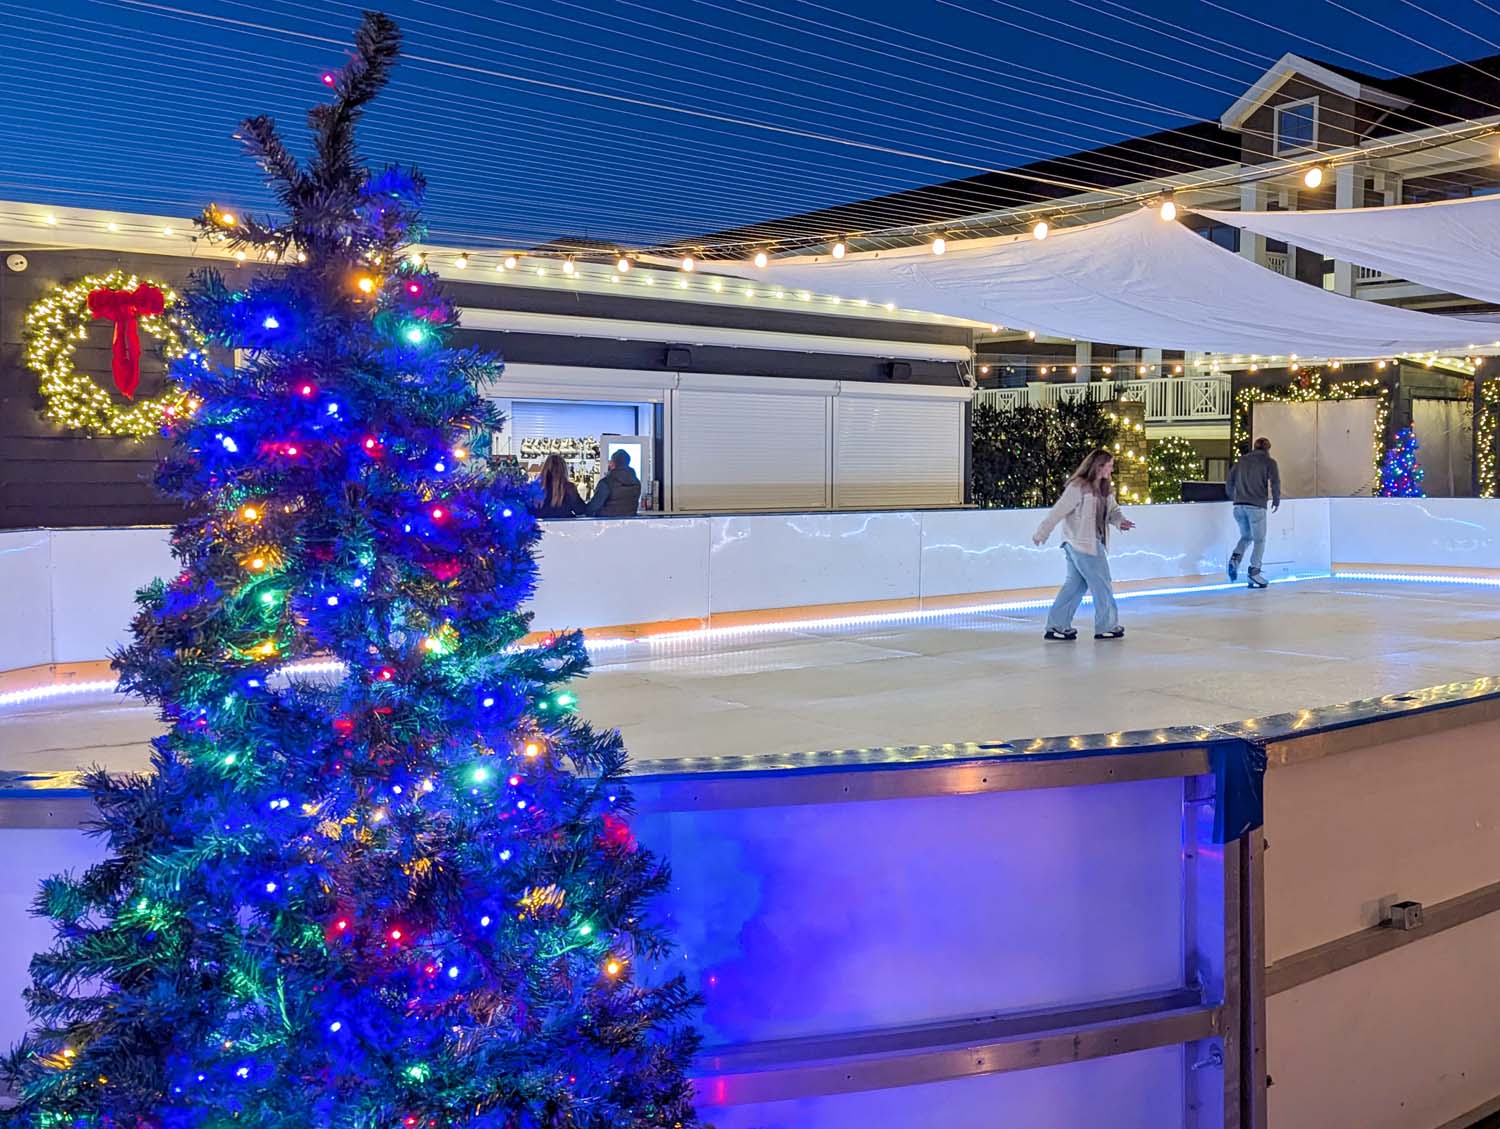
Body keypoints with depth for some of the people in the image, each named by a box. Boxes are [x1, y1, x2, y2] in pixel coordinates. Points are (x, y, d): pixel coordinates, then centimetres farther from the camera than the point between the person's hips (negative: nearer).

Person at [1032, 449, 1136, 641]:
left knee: (1075, 584, 11)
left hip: (1094, 543, 9)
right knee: (1102, 584, 1)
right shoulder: (1078, 487, -16)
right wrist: (1041, 533, -13)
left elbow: (1112, 509, 13)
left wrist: (1120, 520, -10)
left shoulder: (1104, 489, 10)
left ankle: (1056, 627, 15)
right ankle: (1107, 626, 15)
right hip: (1082, 544, -9)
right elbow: (1058, 511, -15)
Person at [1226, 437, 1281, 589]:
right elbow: (1275, 482, -8)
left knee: (1246, 536, 20)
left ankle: (1235, 557, -5)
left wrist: (1233, 498, 28)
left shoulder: (1242, 460, 15)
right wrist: (1276, 500, 6)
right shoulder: (1269, 461, 3)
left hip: (1239, 505, 4)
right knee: (1259, 540, 6)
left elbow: (1229, 481, 14)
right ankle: (1254, 572, -1)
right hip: (1257, 505, -4)